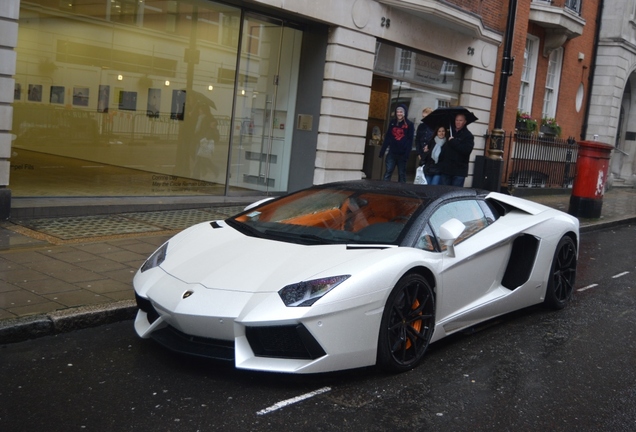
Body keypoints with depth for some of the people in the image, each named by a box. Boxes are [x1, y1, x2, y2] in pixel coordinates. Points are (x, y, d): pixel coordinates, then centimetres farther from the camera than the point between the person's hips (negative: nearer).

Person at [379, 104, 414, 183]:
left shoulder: (409, 124, -2)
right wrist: (382, 150, 5)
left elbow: (410, 141, -6)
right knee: (388, 172, -2)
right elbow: (387, 137, 10)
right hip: (392, 153, 3)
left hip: (402, 154, -3)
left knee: (402, 174, 6)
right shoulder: (392, 122, 9)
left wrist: (407, 154, -15)